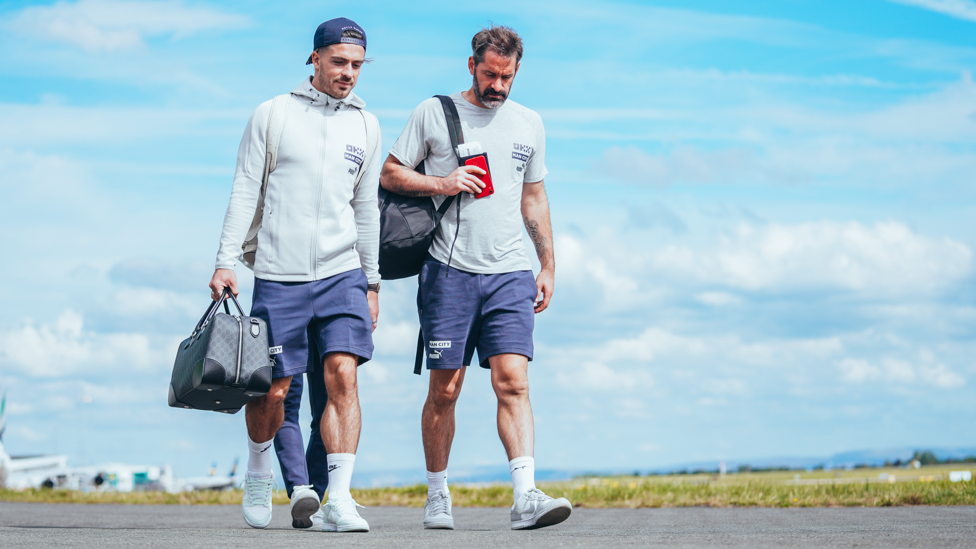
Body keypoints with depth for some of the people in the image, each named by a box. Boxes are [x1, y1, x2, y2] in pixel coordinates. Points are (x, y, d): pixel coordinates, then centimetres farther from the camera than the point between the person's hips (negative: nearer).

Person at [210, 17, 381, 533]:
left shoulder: (366, 126, 11)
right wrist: (225, 261, -6)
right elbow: (244, 192, 2)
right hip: (279, 274, -2)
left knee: (343, 375, -13)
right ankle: (258, 474, 30)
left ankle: (339, 499, -13)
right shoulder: (271, 116, 2)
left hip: (342, 272, 2)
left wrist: (372, 282, 17)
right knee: (273, 389, 3)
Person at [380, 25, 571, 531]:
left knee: (513, 381, -11)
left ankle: (525, 497, -18)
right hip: (449, 270, -2)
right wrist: (440, 184, -10)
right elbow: (390, 173, 7)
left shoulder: (529, 124, 15)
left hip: (510, 274, 2)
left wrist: (549, 267, 16)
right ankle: (437, 496, 15)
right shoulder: (433, 113, 4)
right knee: (444, 389, 1)